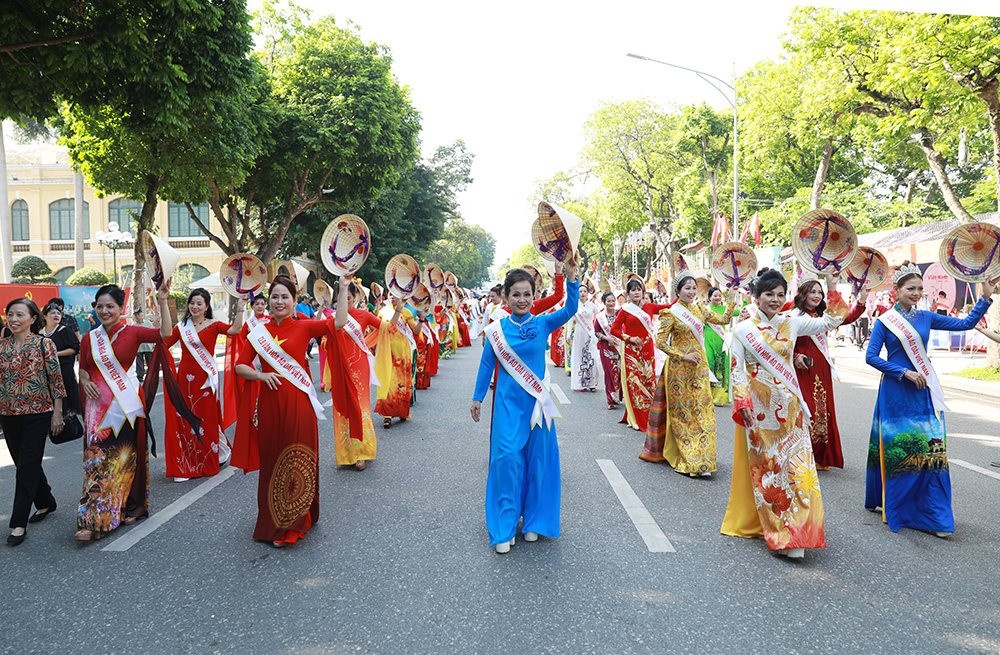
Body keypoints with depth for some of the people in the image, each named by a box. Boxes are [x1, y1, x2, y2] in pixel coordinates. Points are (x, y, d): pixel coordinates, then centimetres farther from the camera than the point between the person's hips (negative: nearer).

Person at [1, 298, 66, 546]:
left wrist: (57, 412, -8)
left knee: (27, 465, -4)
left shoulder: (44, 344, -7)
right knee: (24, 463, 14)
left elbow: (56, 380, -6)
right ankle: (45, 502, 34)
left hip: (38, 413, -5)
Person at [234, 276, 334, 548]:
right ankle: (274, 521, 29)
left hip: (298, 403, -2)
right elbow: (240, 366, 6)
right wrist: (260, 375, -12)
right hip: (270, 402, 3)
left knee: (298, 460, 3)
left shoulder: (304, 326, -2)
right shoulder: (259, 332, 6)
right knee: (272, 459, 11)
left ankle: (294, 522, 18)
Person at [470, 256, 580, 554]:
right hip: (508, 403, -1)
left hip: (537, 401, 1)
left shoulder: (543, 324, -1)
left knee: (538, 458, 8)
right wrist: (477, 398, 10)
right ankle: (504, 527, 5)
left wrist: (571, 278, -29)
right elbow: (487, 364, 7)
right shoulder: (497, 329, -1)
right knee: (507, 457, -7)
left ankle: (533, 520, 24)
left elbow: (570, 309, -17)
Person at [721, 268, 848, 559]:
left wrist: (833, 285, 6)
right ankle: (756, 522, 17)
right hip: (757, 407, -3)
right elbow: (737, 370, -5)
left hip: (788, 406, 3)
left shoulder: (791, 324, 7)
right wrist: (742, 403, -14)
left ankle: (792, 532, 6)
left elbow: (831, 321, 11)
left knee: (795, 463, -2)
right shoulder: (743, 330, -3)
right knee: (762, 465, 4)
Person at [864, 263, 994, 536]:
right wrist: (904, 373, -13)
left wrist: (985, 297, 0)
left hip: (923, 391, 4)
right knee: (896, 449, 3)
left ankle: (935, 516, 7)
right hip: (896, 392, -3)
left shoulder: (926, 317, 7)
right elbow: (871, 357, -8)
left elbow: (966, 324, 9)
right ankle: (893, 506, 21)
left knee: (929, 450, 0)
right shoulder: (884, 321, -4)